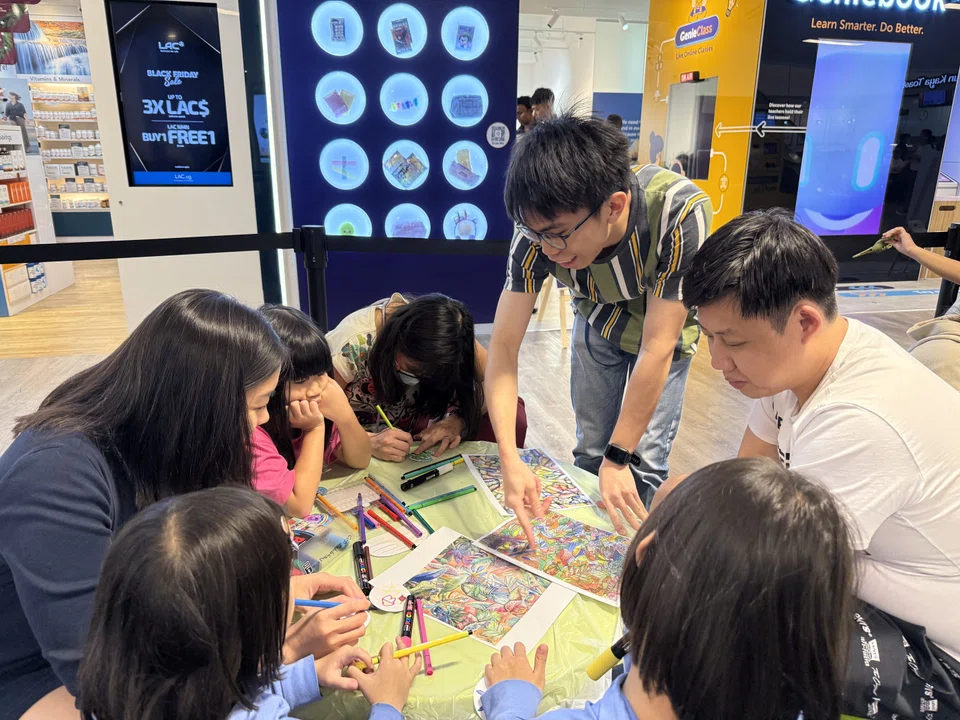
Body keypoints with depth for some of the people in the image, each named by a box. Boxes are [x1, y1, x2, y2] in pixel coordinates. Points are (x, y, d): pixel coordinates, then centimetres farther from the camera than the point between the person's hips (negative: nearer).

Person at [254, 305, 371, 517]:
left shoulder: (315, 411, -5)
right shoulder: (250, 432, -23)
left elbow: (359, 460, 0)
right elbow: (299, 506, -24)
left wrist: (344, 416, -17)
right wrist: (315, 429, -21)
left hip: (321, 515, 5)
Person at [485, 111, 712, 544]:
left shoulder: (681, 214, -40)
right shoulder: (540, 234, -31)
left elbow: (656, 347, -35)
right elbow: (504, 344, -30)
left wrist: (619, 458, -30)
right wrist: (509, 458, -42)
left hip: (665, 325, -2)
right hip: (598, 321, 3)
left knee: (645, 462, -6)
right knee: (590, 450, 8)